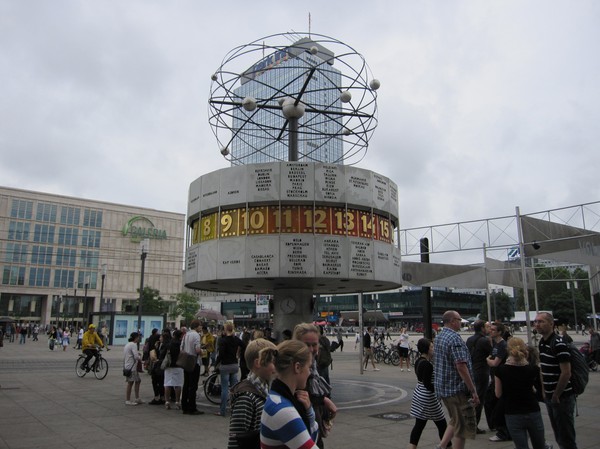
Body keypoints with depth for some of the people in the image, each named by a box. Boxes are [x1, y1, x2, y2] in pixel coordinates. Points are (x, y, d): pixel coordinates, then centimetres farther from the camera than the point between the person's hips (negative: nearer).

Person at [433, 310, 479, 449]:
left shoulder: (438, 337, 11)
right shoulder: (455, 338, -19)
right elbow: (461, 367, -25)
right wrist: (473, 390, -20)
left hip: (441, 387, 9)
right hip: (456, 388, -9)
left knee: (455, 421, 23)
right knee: (463, 426, 4)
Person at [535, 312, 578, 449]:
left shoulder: (558, 344, -18)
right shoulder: (541, 343, 7)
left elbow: (566, 373, -20)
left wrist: (556, 396, -16)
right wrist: (544, 391, 11)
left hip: (562, 397, -8)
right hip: (550, 397, 8)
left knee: (566, 437, 2)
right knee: (558, 436, 18)